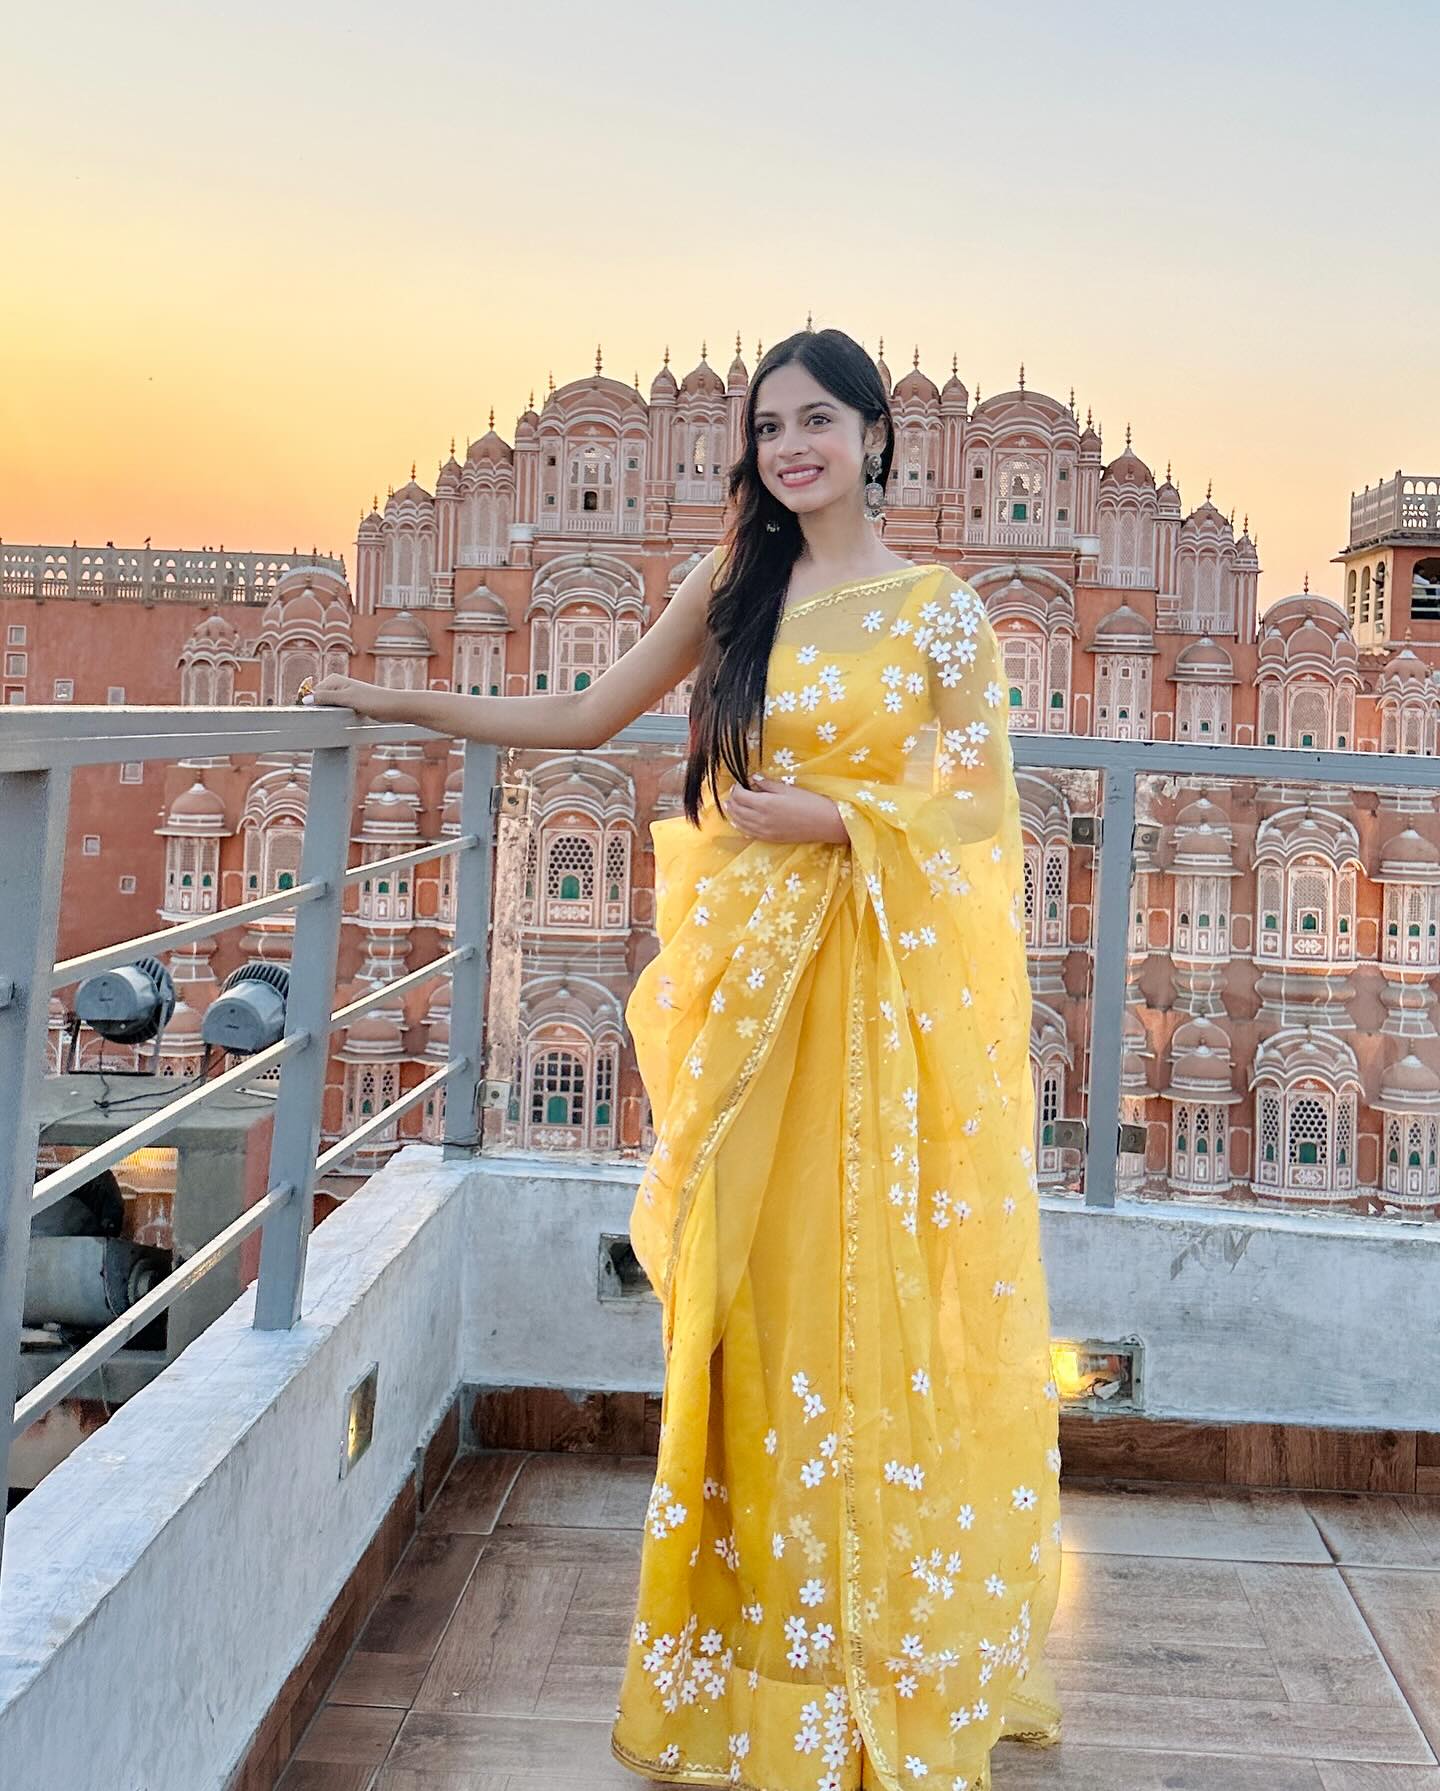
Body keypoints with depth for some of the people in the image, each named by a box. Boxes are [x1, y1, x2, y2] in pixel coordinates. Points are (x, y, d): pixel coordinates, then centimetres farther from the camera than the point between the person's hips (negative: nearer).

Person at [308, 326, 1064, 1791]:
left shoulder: (937, 606, 2)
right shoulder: (732, 589, 11)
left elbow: (980, 796, -4)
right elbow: (583, 718, 14)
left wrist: (816, 817, -10)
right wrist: (405, 705, 11)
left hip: (888, 983, -3)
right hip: (749, 971, 3)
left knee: (875, 1293, 1)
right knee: (749, 1292, 5)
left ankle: (890, 1646, 18)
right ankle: (749, 1640, 19)